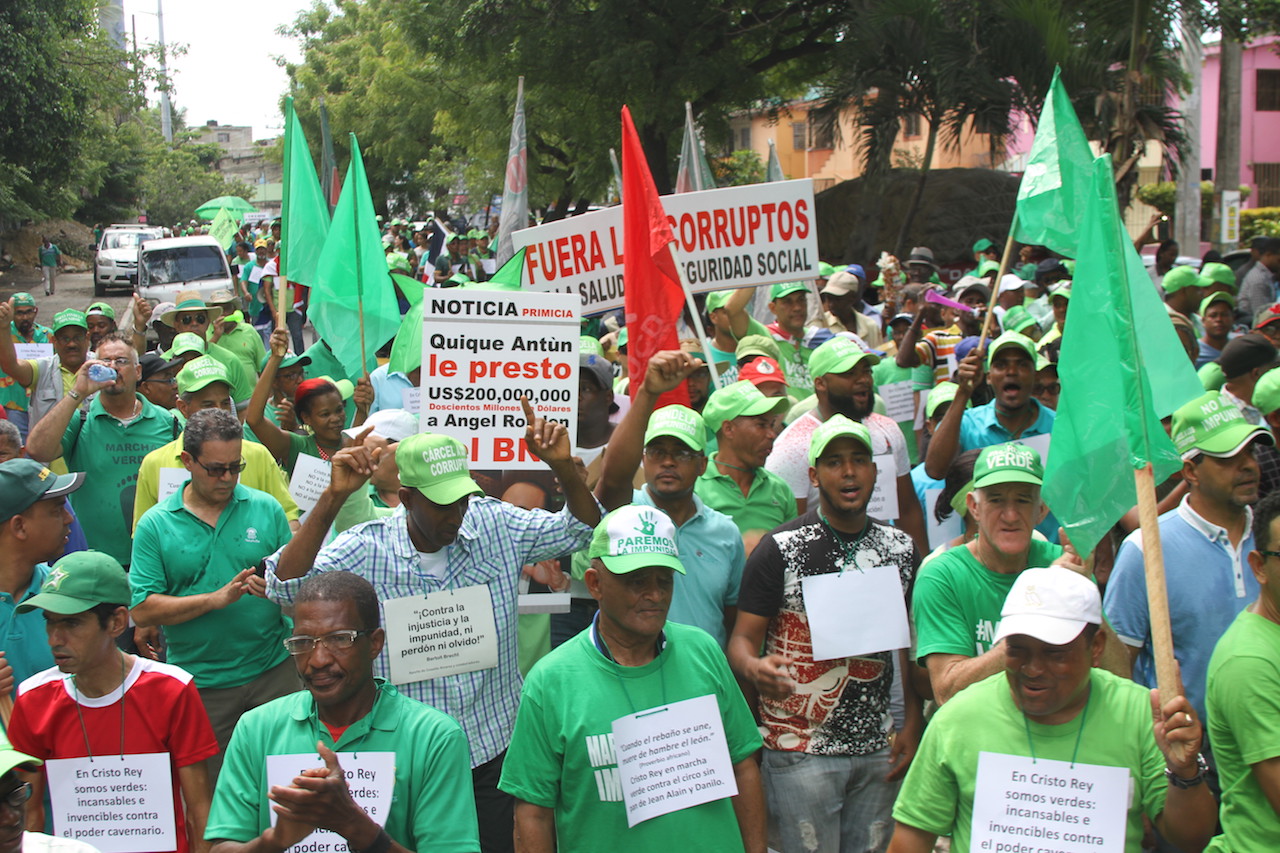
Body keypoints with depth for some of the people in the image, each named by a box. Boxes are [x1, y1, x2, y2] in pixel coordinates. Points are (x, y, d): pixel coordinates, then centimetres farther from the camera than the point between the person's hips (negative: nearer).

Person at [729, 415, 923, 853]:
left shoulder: (901, 548, 8)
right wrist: (755, 668, -30)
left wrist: (913, 724, 6)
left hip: (878, 750, 4)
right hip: (800, 752, -4)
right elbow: (742, 639, -8)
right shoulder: (780, 549, -6)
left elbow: (911, 642, 14)